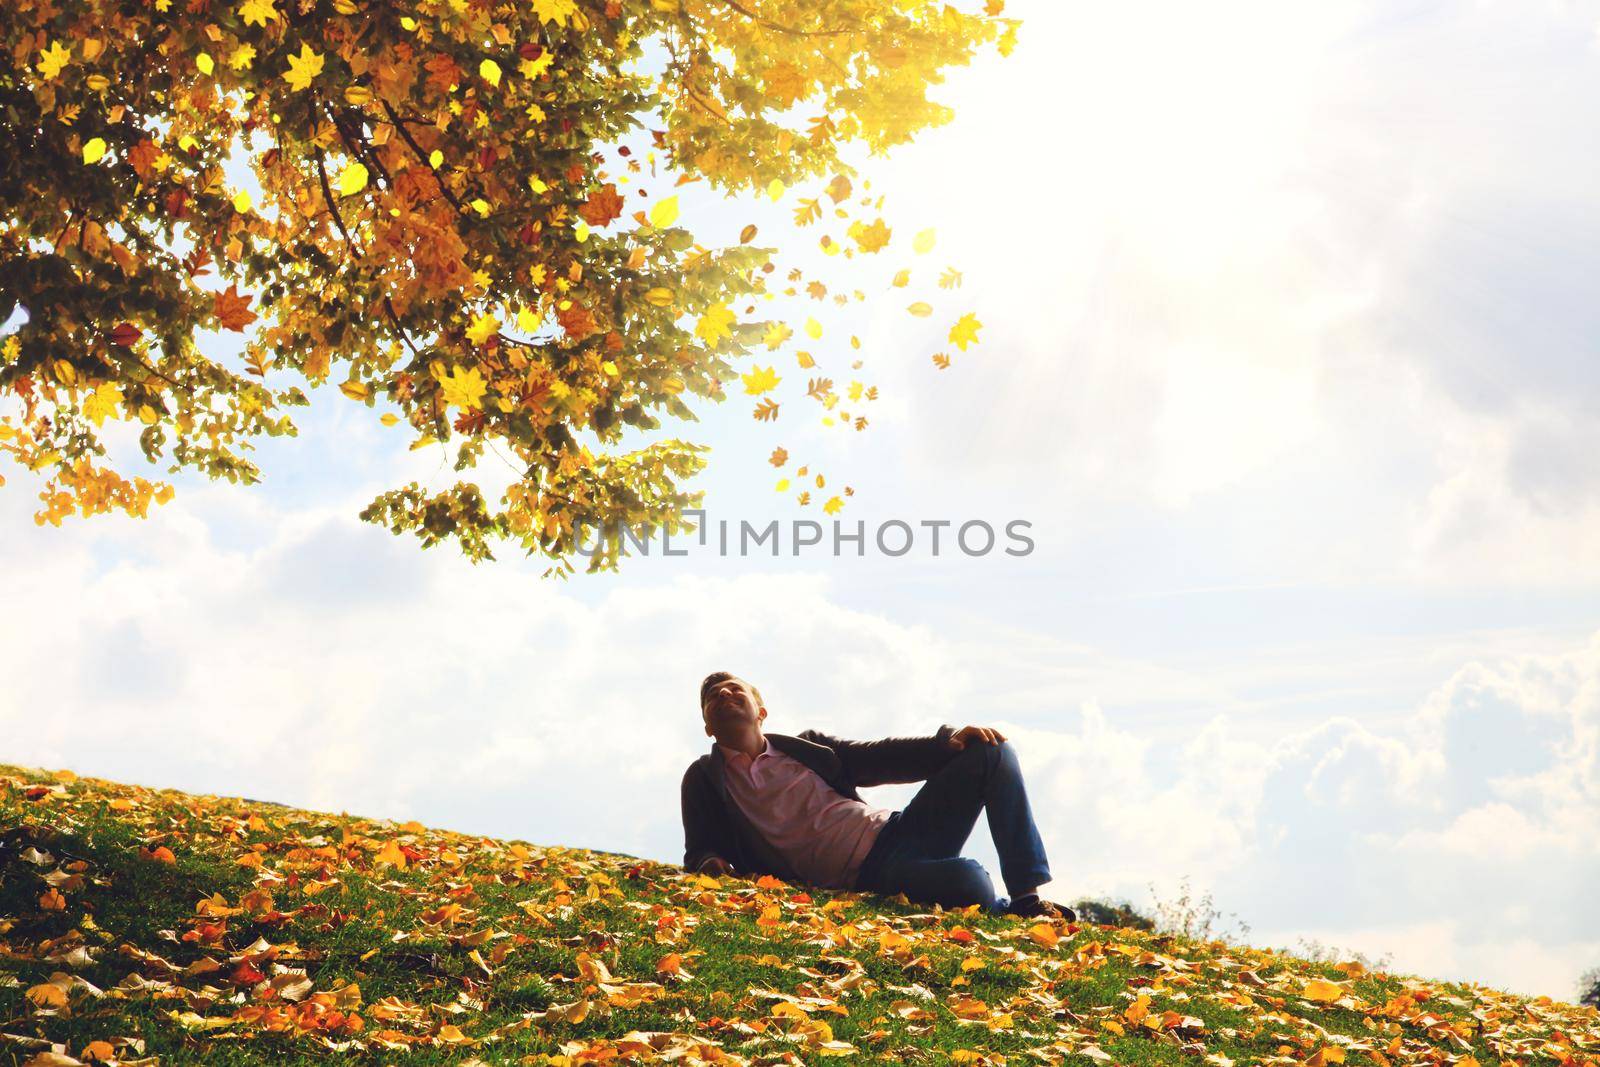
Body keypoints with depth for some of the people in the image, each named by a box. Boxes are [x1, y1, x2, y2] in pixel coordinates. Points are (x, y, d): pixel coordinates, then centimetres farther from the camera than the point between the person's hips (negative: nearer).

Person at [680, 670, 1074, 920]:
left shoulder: (807, 746, 19)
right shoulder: (703, 779, 12)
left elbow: (879, 758, 12)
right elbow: (700, 852, 9)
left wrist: (949, 741, -4)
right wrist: (711, 863, -17)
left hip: (893, 830, 5)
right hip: (864, 879, -5)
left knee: (992, 751, -10)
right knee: (968, 882, -36)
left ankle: (1027, 898, -7)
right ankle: (1010, 913, 2)